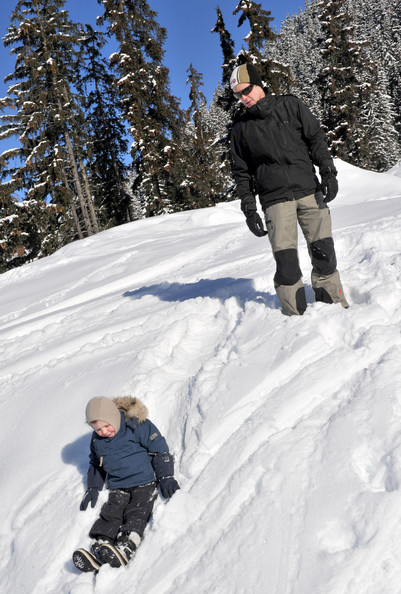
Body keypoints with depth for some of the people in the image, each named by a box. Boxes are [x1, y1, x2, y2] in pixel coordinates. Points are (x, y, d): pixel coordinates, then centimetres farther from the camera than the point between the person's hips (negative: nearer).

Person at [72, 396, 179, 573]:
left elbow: (160, 449, -9)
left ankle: (125, 548, -41)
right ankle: (98, 549, -31)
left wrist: (166, 477, -14)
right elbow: (96, 463, 25)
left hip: (144, 481, -5)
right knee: (110, 514, -16)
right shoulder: (97, 439, 7)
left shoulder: (137, 426, -13)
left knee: (136, 514, -24)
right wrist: (93, 488, 15)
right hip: (117, 487, 5)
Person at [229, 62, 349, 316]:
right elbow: (242, 172, 12)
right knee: (286, 259, -12)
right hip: (275, 200, -1)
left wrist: (328, 172, -2)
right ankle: (295, 315, -3)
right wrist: (249, 209, 5)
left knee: (323, 252, -1)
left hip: (309, 190, 1)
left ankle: (335, 306, 13)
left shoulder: (290, 105, 10)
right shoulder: (241, 128, 10)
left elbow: (317, 138, 10)